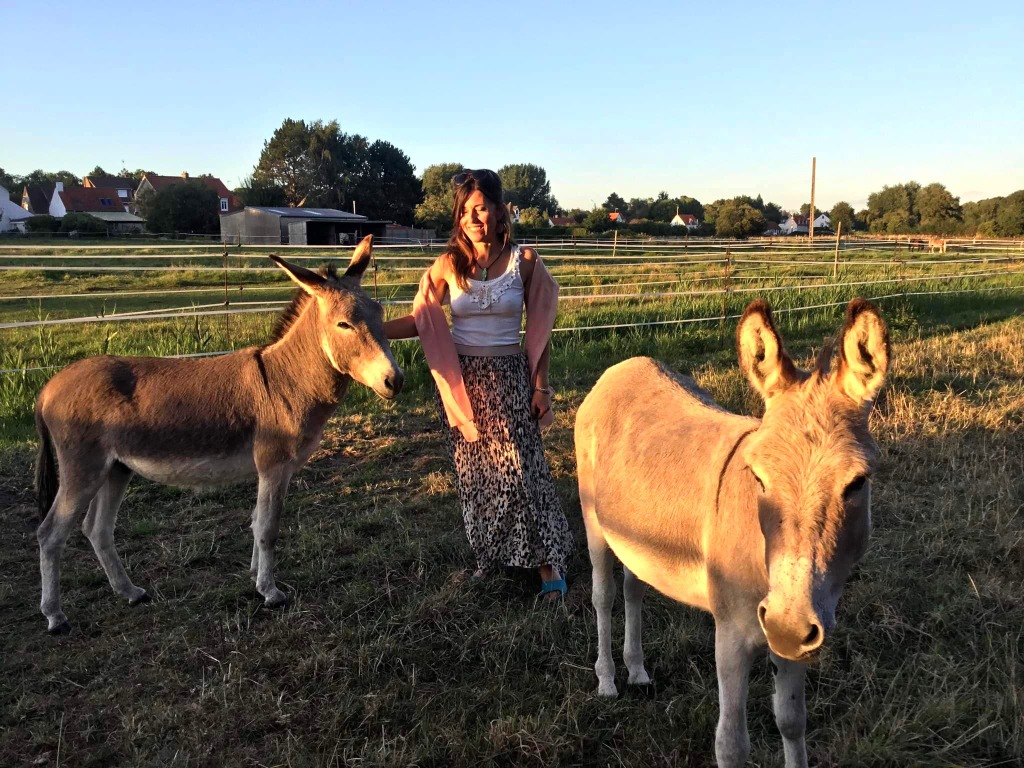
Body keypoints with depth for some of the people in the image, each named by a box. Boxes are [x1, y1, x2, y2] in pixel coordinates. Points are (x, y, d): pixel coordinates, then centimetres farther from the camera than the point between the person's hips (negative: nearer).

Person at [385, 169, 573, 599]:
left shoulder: (525, 262, -5)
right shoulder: (448, 265, -2)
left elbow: (540, 330, 0)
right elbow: (418, 322, -5)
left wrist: (541, 387, -2)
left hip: (508, 376, -2)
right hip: (459, 379, 2)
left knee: (519, 469, -4)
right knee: (473, 475, 11)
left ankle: (547, 561, 11)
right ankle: (490, 556, 29)